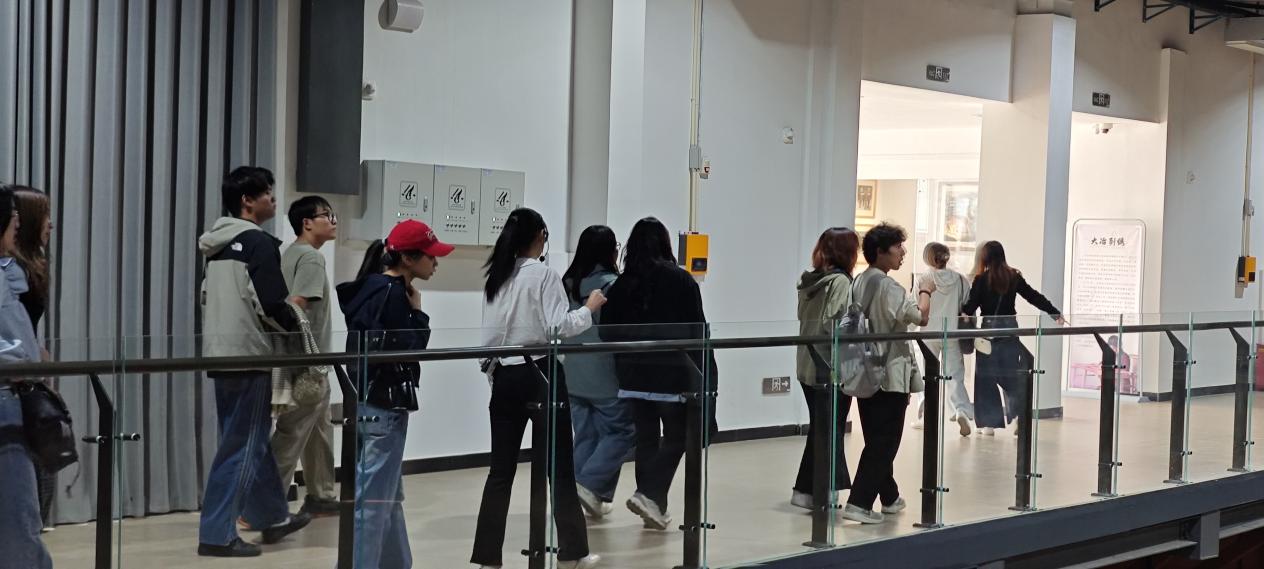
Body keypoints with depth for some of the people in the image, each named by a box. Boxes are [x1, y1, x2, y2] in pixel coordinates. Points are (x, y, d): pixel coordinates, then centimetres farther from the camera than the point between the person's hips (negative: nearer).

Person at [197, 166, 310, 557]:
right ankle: (217, 535, 0)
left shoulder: (219, 245, 13)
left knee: (252, 440, 18)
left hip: (219, 353, 9)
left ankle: (273, 517, 31)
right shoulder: (259, 243, -13)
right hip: (247, 355, -9)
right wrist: (292, 321, 2)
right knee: (243, 446, -2)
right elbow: (270, 304, -19)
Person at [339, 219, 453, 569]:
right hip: (383, 405, -10)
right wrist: (418, 313, -6)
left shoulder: (375, 288, 13)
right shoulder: (393, 293, -16)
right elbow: (407, 349, -16)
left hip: (368, 402, 10)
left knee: (390, 497, 18)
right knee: (374, 500, -5)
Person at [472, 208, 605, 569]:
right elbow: (558, 327, -16)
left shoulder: (495, 277, 8)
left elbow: (488, 335, 7)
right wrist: (590, 308, -2)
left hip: (505, 376, 6)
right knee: (560, 466, 5)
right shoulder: (544, 274, -10)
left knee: (501, 470, 7)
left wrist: (493, 371, 16)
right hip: (540, 374, -5)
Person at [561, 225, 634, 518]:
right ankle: (591, 484, -6)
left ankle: (589, 497, 14)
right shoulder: (611, 284, -13)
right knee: (620, 431, 5)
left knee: (585, 434, 12)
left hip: (575, 375, 7)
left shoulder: (568, 284, 6)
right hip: (607, 374, -6)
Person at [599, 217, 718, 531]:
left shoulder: (621, 285, 3)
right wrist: (704, 373, 2)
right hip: (673, 372, -4)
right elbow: (697, 329, -5)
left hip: (634, 373, 4)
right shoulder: (681, 281, -6)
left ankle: (654, 507, 16)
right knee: (676, 436, 7)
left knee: (646, 437, 11)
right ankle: (649, 494, -10)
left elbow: (609, 331, 3)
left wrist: (623, 365, 12)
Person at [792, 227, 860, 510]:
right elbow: (836, 325, -21)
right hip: (832, 369, -8)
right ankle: (819, 493, 3)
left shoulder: (809, 280, 10)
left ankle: (806, 491, 18)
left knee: (819, 428, 15)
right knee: (831, 430, 1)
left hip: (808, 366, 8)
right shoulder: (840, 282, -14)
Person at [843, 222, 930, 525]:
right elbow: (921, 317, -17)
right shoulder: (888, 286, -16)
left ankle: (888, 497, 28)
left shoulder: (860, 282, 8)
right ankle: (859, 503, -9)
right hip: (890, 374, -8)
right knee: (884, 441, -4)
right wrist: (925, 292, 0)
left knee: (877, 439, 16)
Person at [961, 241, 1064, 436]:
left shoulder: (982, 279, -7)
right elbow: (1034, 297, 10)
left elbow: (970, 307, -10)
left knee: (986, 377, 5)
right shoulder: (1014, 277, 4)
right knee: (1012, 376, 10)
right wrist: (1056, 313, 18)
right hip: (1010, 329, 4)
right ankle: (1018, 418, 1)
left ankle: (989, 422, 5)